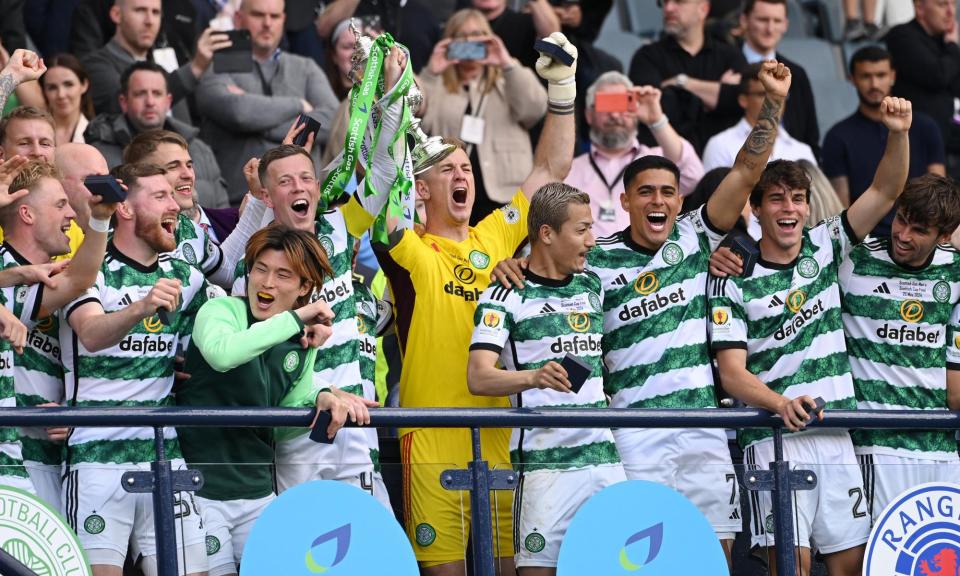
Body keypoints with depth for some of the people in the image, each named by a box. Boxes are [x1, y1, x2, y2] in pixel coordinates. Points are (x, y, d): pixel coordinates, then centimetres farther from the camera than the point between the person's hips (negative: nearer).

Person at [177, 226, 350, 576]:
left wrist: (319, 399, -6)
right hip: (200, 490, -6)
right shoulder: (220, 310, -9)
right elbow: (222, 353, -33)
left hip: (258, 493, 6)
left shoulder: (303, 341, 8)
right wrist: (295, 318, -28)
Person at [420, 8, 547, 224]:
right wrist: (430, 74, -10)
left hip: (505, 199, -1)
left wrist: (508, 64, -13)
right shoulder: (436, 88, 16)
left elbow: (535, 109, -5)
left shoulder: (509, 84, 16)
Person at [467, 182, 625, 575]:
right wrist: (534, 377, -32)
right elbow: (478, 377, -16)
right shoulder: (505, 297, -4)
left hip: (603, 455, 6)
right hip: (544, 464, -6)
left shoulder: (592, 287, 15)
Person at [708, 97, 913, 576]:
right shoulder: (735, 281, 0)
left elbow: (885, 192, 8)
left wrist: (898, 134, -10)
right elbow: (732, 374, -7)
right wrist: (782, 403, -25)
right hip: (774, 437, -4)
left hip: (836, 432, 4)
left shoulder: (824, 248, 12)